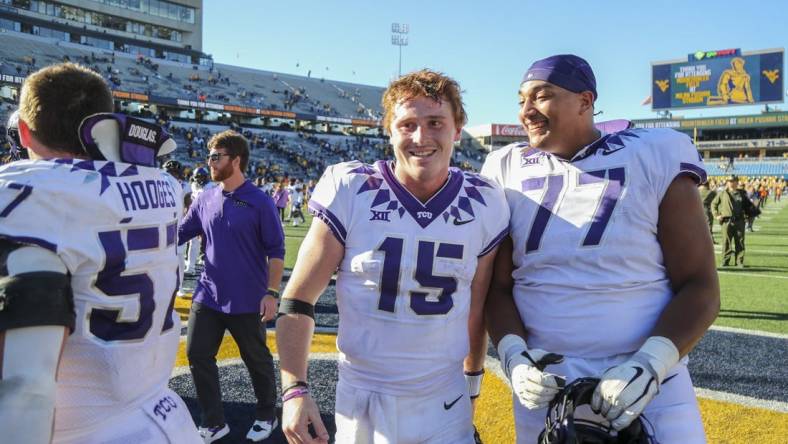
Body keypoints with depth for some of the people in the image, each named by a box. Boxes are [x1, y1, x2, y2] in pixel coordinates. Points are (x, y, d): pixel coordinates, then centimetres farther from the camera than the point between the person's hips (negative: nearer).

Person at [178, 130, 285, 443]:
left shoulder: (259, 202, -11)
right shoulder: (206, 199, 4)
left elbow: (276, 250, -10)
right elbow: (179, 234, 8)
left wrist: (272, 293, -15)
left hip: (247, 300, -5)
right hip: (208, 296, 5)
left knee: (257, 359, 11)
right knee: (197, 355, 6)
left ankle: (266, 416, 34)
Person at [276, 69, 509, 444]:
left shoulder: (485, 204, -5)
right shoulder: (350, 191, -12)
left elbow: (477, 304, 8)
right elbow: (299, 300, -7)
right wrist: (294, 388, -16)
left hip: (445, 403, 2)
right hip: (361, 399, -1)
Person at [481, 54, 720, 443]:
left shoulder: (654, 159, -6)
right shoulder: (508, 172, 1)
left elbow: (700, 288, -6)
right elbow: (497, 287, 3)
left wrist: (649, 365, -20)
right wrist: (513, 356, -14)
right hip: (544, 389, 2)